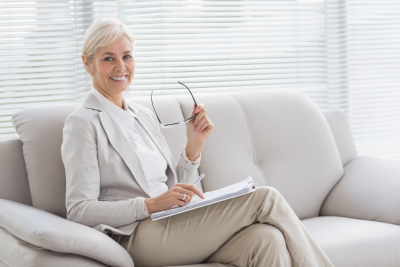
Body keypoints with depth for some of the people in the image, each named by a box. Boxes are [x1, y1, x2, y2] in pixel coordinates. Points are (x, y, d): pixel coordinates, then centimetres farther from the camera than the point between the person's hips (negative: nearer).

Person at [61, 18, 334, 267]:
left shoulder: (145, 115, 19)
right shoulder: (83, 123, -1)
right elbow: (79, 210, -10)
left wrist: (194, 147, 3)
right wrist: (151, 204, -19)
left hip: (171, 227, 6)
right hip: (137, 235, -6)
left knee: (266, 239, -25)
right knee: (266, 199, -18)